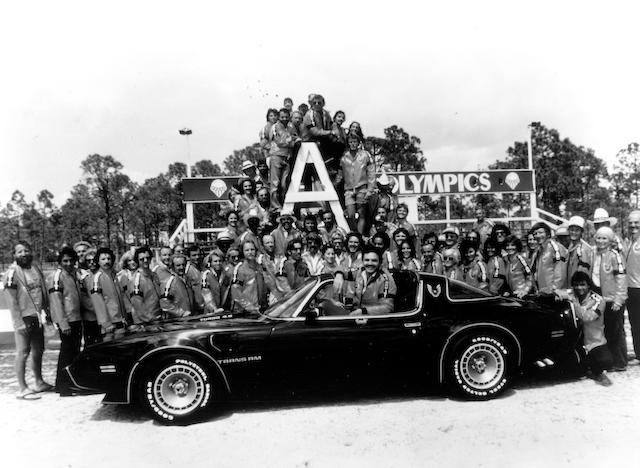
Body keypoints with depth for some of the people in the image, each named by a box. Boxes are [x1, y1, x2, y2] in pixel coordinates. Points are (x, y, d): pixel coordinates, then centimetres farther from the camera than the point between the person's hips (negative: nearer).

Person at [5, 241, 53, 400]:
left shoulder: (35, 269, 11)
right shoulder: (12, 272, -10)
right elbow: (11, 300, -14)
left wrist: (48, 312, 14)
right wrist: (19, 323, -18)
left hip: (37, 317, 7)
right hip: (24, 318, -7)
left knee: (38, 351, 16)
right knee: (23, 352, -3)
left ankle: (39, 382, 31)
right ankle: (23, 389, 5)